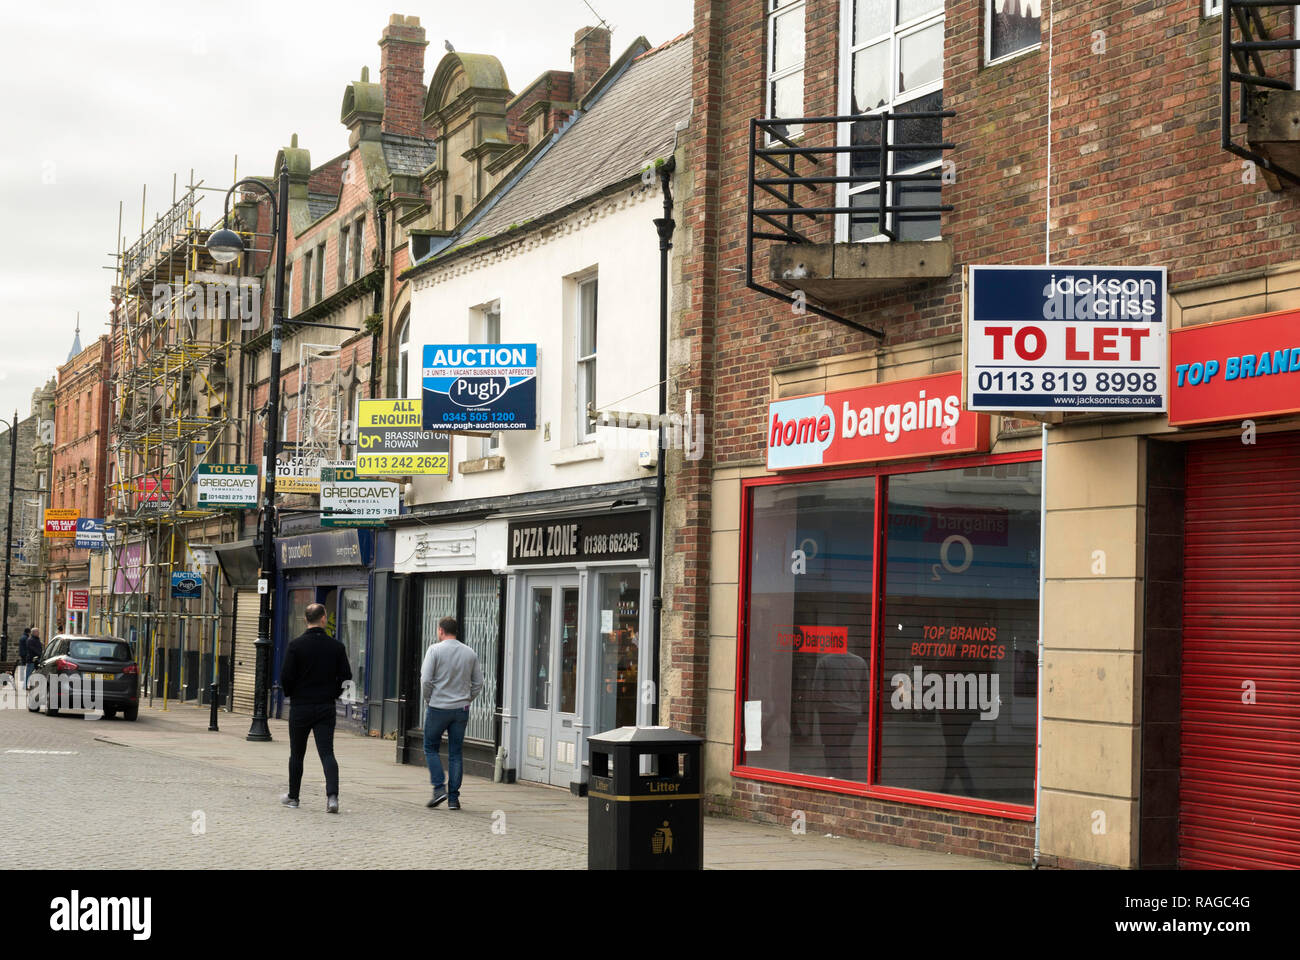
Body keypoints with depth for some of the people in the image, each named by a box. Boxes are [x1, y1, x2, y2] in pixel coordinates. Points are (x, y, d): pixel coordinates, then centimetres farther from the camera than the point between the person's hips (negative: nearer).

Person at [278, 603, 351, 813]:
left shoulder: (296, 645, -8)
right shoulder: (336, 647, -1)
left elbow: (286, 676, -10)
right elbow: (346, 677, -1)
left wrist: (289, 693, 10)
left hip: (300, 706, -1)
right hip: (326, 707, 1)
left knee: (297, 754, 13)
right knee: (327, 752, -1)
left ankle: (293, 796, 23)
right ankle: (332, 796, -18)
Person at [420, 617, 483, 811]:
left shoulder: (435, 650, -7)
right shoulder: (470, 653, 6)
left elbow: (426, 679, -12)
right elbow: (478, 684, 7)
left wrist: (427, 699, 3)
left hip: (438, 707, -3)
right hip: (461, 709, 3)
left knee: (431, 748, 11)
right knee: (455, 753, 8)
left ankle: (439, 788, -4)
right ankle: (453, 798, 6)